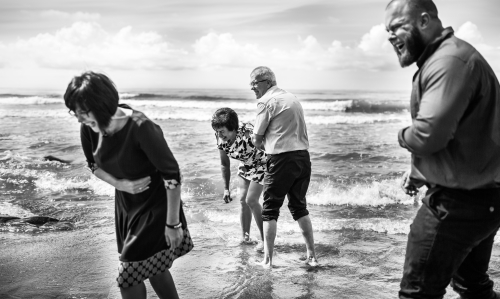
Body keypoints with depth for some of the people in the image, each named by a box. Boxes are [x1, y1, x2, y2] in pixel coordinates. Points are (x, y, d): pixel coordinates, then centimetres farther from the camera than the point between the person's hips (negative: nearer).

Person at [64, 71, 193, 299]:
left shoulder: (140, 128, -31)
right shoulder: (88, 129, -11)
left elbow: (172, 175, -26)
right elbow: (94, 165, 7)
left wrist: (173, 224, -21)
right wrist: (120, 184, -13)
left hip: (155, 207, -6)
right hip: (125, 206, 6)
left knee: (128, 278, 1)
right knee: (154, 269, 20)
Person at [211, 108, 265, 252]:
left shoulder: (247, 134, -36)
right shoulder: (220, 138, -15)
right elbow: (225, 164, -1)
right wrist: (226, 188, 0)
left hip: (262, 163, -6)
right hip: (245, 165, 6)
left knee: (251, 200, -12)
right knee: (242, 199, 3)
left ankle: (265, 239, 2)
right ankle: (245, 236, 19)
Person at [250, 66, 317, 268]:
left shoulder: (266, 101, -7)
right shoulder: (292, 98, 17)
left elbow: (257, 140, -5)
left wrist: (264, 144, 14)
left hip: (282, 159, -7)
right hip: (303, 155, 7)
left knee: (270, 210, 5)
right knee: (299, 207, 18)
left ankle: (267, 260, 8)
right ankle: (311, 256, 21)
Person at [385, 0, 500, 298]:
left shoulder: (450, 60, -21)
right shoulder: (442, 57, 13)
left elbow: (428, 134, -31)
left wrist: (403, 136, -8)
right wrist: (419, 172, 10)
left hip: (458, 202, -11)